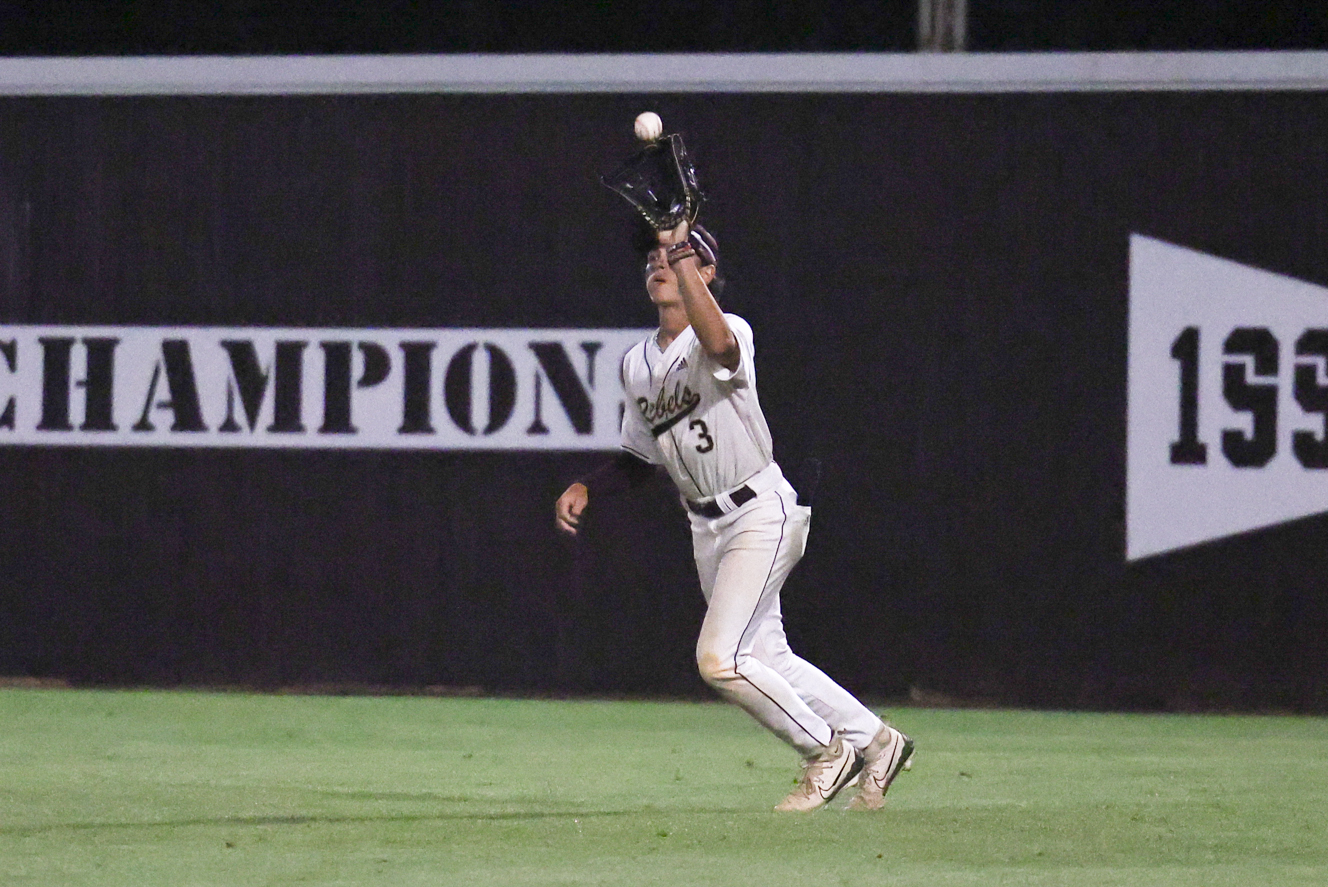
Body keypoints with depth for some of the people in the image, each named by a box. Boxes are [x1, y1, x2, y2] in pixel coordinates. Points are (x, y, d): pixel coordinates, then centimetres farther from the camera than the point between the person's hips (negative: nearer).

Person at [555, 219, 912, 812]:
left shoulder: (731, 331, -16)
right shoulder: (637, 364, 8)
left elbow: (718, 345, -43)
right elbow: (639, 458, 20)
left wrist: (679, 252, -42)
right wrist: (585, 489, 3)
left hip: (761, 513, -8)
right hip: (707, 528, 8)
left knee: (718, 658, -17)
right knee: (764, 657, 11)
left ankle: (825, 749, 1)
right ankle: (875, 741, 27)